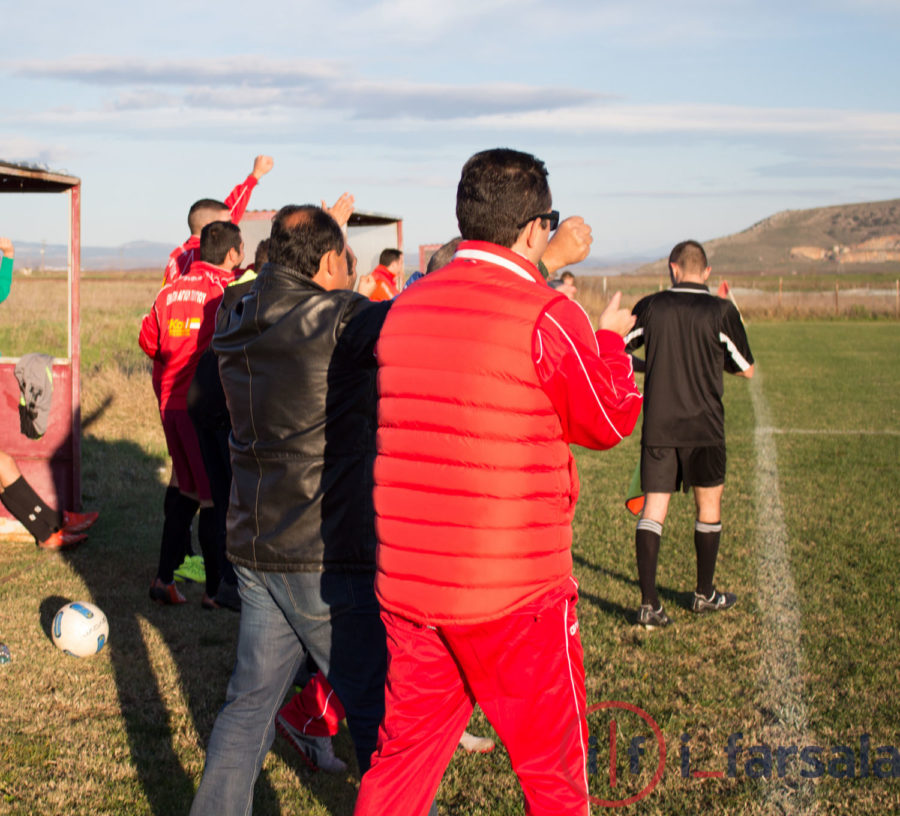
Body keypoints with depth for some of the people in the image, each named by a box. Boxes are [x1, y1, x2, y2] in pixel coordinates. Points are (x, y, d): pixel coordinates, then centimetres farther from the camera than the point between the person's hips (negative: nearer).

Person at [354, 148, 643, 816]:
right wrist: (611, 344, 16)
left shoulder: (405, 309, 5)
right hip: (514, 593, -6)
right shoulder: (547, 317, -14)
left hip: (406, 583, 6)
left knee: (403, 755, 18)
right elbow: (610, 423, -2)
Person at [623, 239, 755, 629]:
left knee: (652, 511, 2)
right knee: (709, 507, 16)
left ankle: (649, 603, -6)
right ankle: (704, 594, 27)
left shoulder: (650, 307, 0)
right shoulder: (722, 311, -5)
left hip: (657, 427, 1)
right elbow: (746, 369, 4)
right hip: (703, 427, -1)